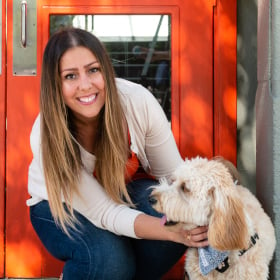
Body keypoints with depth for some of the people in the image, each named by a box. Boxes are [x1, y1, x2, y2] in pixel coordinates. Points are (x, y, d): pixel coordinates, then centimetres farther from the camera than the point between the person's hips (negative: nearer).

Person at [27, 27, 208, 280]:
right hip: (61, 206, -2)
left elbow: (173, 174, -16)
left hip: (128, 188, 3)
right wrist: (172, 230, -47)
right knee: (109, 259, -33)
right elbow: (104, 212, -32)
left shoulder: (138, 100, -28)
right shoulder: (48, 136, -32)